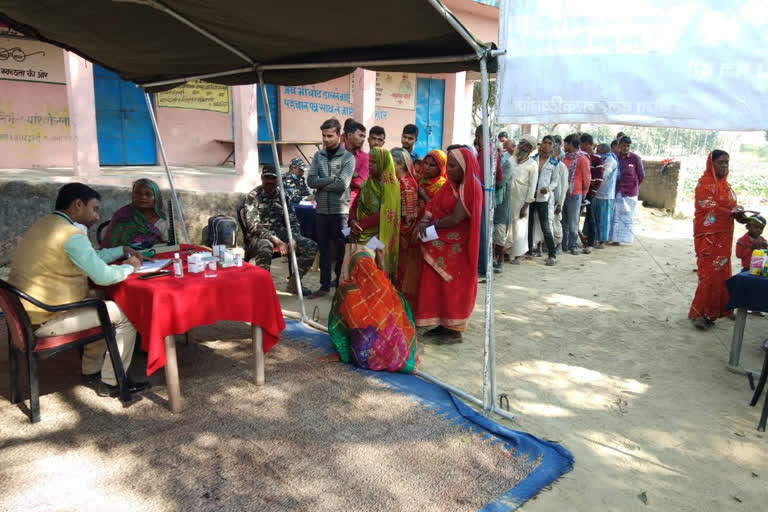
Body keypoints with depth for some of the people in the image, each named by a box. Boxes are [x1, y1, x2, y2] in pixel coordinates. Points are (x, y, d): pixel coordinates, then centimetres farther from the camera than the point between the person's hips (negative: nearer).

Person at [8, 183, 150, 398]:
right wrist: (129, 267, -4)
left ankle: (91, 369, 33)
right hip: (45, 320, -10)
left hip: (28, 312, 10)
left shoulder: (47, 224, 12)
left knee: (102, 304, 26)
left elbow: (91, 258, 21)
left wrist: (123, 250, 16)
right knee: (125, 315, -5)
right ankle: (111, 383, 7)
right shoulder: (71, 234, -21)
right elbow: (103, 276, -22)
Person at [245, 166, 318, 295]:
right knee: (266, 247, -41)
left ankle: (293, 284, 2)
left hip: (280, 234, 5)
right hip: (259, 236, -5)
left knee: (311, 246, -13)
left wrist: (294, 239, -12)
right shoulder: (253, 196, -6)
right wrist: (276, 241, -27)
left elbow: (292, 220, 10)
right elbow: (254, 225, -16)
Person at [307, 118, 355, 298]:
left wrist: (320, 184, -6)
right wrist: (331, 178, -12)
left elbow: (342, 184, -16)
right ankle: (325, 285, 20)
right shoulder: (318, 156, 9)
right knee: (324, 249, 10)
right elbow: (311, 180, -2)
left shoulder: (348, 157, -4)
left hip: (340, 210, -4)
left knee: (341, 249, 4)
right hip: (322, 210, 4)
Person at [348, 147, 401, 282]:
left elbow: (384, 214, -15)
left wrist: (361, 224, -12)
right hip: (361, 235, 5)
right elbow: (355, 204, 9)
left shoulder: (391, 186, -8)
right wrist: (353, 221, -11)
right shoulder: (367, 183, 10)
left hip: (378, 237, -5)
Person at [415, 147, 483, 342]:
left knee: (453, 286, 3)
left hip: (455, 247, -7)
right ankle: (441, 324, 22)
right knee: (437, 284, 11)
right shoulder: (450, 185, 9)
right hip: (438, 244, 7)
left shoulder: (471, 189, -16)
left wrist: (433, 224, -8)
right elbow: (432, 204, 2)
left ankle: (455, 328, 16)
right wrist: (424, 221, -16)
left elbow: (455, 219, -21)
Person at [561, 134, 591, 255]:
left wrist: (583, 193, 5)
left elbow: (587, 178, -3)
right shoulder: (565, 157, 9)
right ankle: (563, 245, 19)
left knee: (573, 222, 1)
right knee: (563, 221, 11)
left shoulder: (582, 159, -8)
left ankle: (573, 246, 11)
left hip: (574, 195, -6)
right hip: (563, 193, 6)